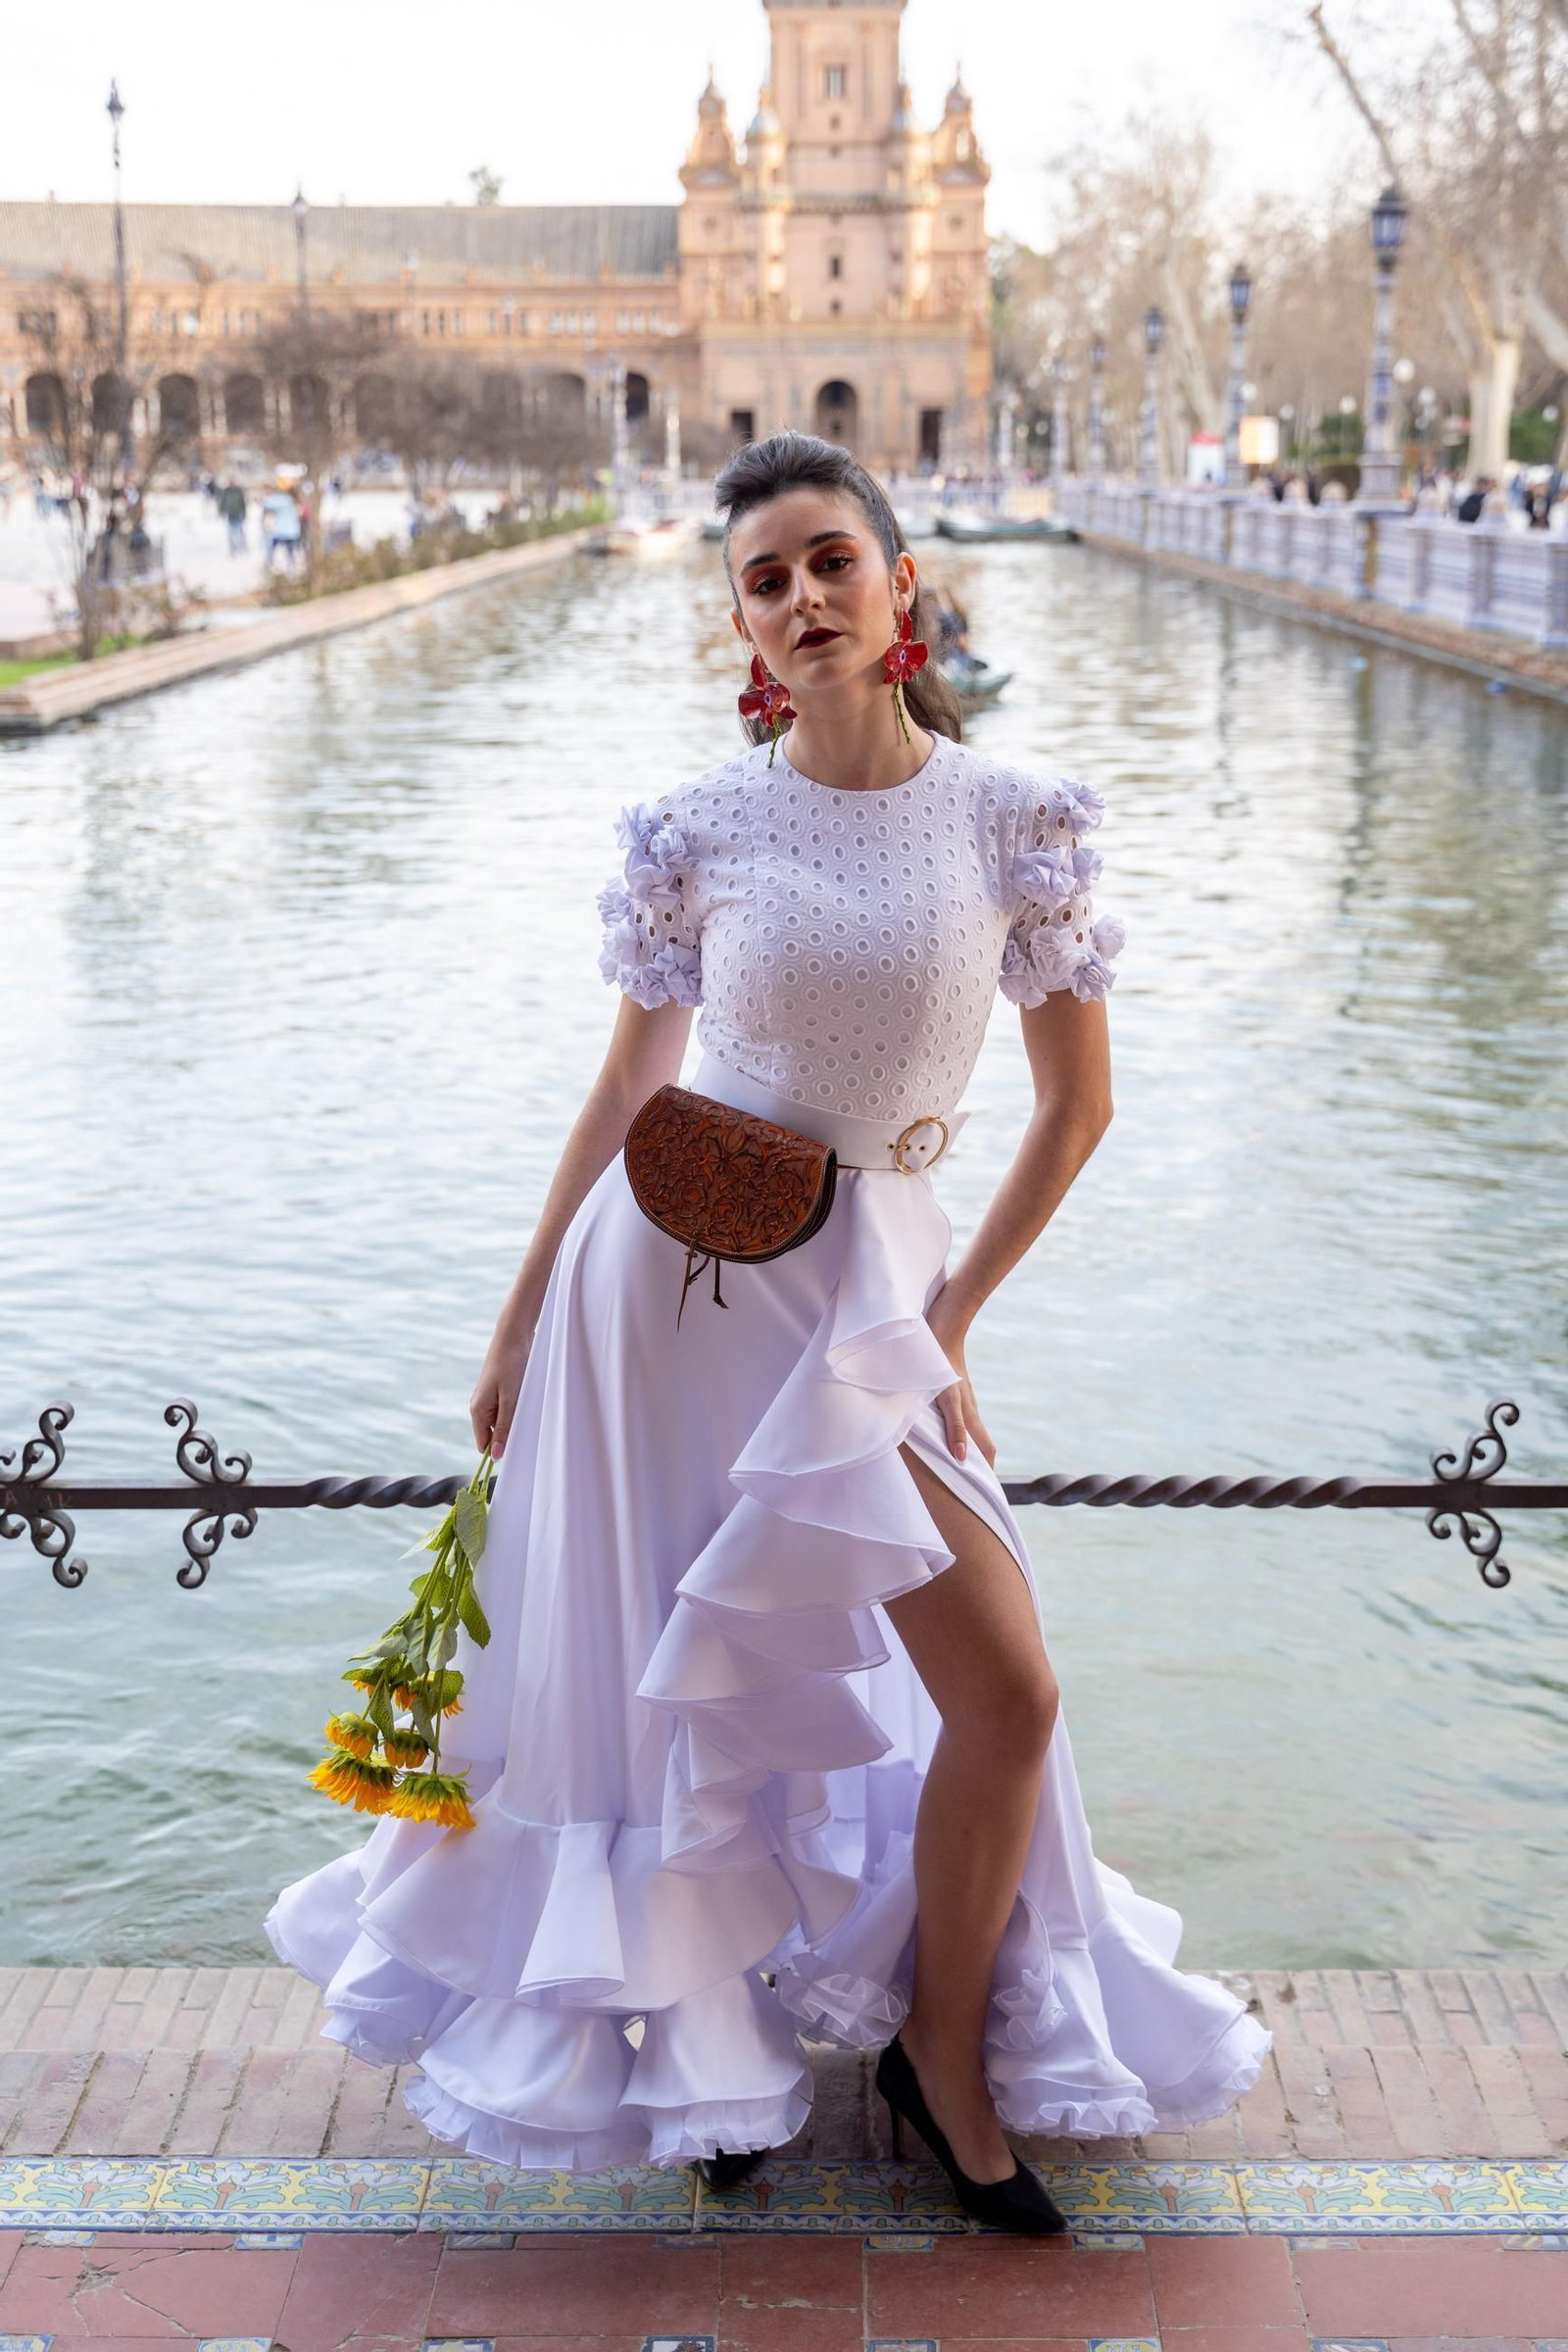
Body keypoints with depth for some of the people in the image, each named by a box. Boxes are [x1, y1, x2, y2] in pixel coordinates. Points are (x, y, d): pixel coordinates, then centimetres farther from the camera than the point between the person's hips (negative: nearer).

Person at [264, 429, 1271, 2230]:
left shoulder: (1015, 819, -4)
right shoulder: (697, 829, -4)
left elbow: (1079, 1097, 3)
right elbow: (623, 1092, 5)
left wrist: (952, 1312, 2)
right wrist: (517, 1330, 8)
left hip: (862, 1287, 1)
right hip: (672, 1268, -1)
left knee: (1006, 1692, -2)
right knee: (663, 1679, 9)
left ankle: (945, 2042, 22)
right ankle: (694, 2032, 34)